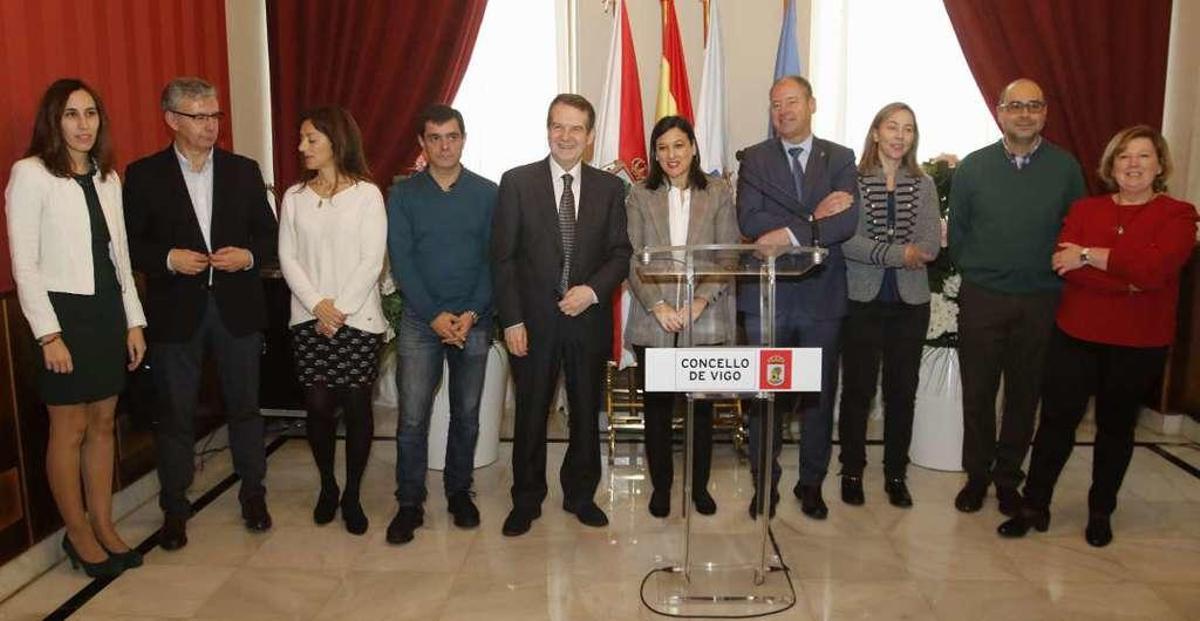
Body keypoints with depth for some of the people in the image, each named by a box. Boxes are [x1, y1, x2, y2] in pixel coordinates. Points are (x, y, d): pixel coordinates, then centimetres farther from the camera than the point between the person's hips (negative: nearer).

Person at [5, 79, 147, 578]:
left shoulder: (107, 177, 10)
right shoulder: (30, 174, -8)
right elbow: (24, 264, -10)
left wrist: (134, 320, 9)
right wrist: (49, 334, -15)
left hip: (108, 311, 6)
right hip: (64, 312, -6)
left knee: (103, 423, 12)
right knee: (69, 429, 4)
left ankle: (104, 525, 24)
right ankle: (79, 534, 19)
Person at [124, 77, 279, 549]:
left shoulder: (243, 170, 5)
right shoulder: (144, 174, 0)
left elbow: (269, 235, 8)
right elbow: (129, 243, 1)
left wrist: (248, 256, -12)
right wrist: (168, 259, -16)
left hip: (237, 307, 1)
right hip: (176, 311, -1)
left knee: (244, 405, 11)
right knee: (175, 414, 8)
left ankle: (253, 494, 28)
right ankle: (174, 508, 23)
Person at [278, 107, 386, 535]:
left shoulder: (366, 194, -2)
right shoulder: (294, 196, 9)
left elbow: (372, 259, -7)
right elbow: (288, 258, 4)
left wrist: (340, 310, -11)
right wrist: (318, 305, -9)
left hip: (358, 318, -3)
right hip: (309, 318, 3)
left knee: (356, 405, 2)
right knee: (318, 405, 4)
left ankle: (352, 495, 17)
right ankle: (327, 487, 25)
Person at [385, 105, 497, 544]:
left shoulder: (486, 193, 3)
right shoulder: (403, 195, 3)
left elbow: (493, 259, 0)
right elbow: (401, 261, -3)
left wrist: (472, 314, -10)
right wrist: (435, 315, -11)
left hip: (473, 321, 1)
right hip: (421, 321, -1)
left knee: (467, 414, 9)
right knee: (412, 418, -2)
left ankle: (459, 491, 25)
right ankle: (409, 503, 11)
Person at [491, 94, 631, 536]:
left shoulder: (610, 188, 4)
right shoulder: (517, 182, -1)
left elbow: (621, 252, 5)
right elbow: (502, 258, -3)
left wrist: (594, 289, -12)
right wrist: (511, 320, -8)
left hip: (589, 319, 2)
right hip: (533, 321, -2)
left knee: (586, 413, 12)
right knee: (530, 414, 8)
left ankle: (580, 495, 31)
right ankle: (526, 501, 25)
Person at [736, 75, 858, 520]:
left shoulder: (840, 159, 6)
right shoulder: (754, 159, 4)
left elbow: (847, 222, -9)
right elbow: (749, 222, -10)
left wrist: (788, 234, -18)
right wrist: (813, 219, -13)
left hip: (822, 295, 1)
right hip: (767, 296, -1)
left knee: (820, 395, 9)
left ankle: (811, 484, 25)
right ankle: (765, 484, 21)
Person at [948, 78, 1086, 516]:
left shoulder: (1065, 168, 1)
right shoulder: (973, 167, 0)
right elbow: (956, 232, 6)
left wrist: (1055, 277, 2)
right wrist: (975, 272, 7)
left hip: (1040, 302, 1)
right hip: (982, 299, 0)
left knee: (1024, 394, 10)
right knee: (977, 392, 6)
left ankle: (1008, 477, 25)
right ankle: (977, 475, 23)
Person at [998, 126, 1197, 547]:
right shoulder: (1084, 209, 6)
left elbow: (1154, 268, -20)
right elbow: (1063, 264, -11)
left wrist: (1090, 255, -16)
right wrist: (1127, 277, -19)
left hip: (1138, 344, -1)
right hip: (1076, 335, 1)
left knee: (1116, 426, 13)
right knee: (1056, 420, 3)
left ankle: (1101, 512, 28)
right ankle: (1034, 507, 15)